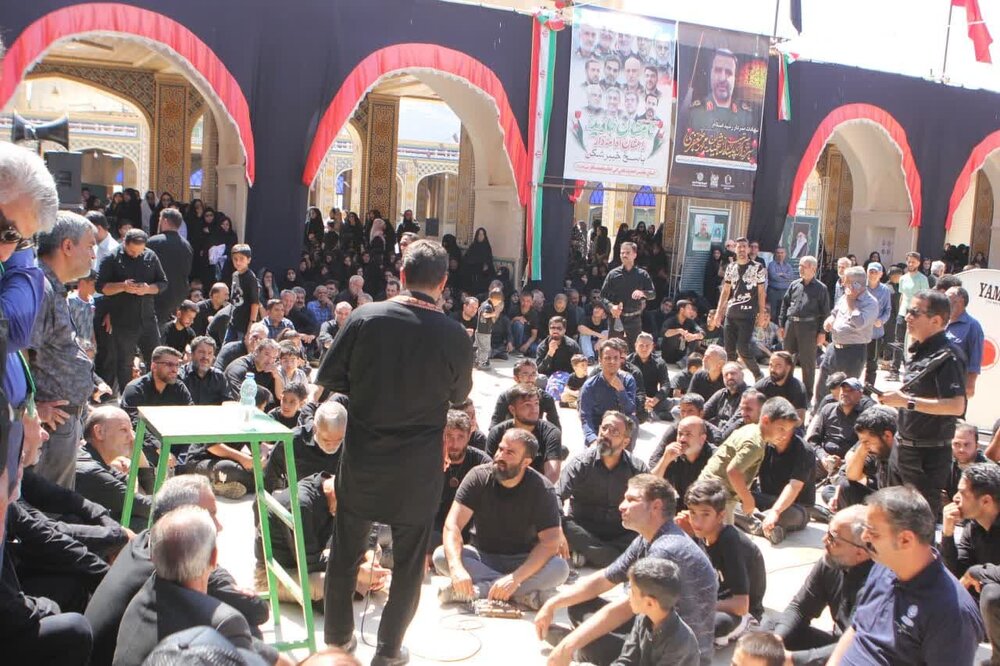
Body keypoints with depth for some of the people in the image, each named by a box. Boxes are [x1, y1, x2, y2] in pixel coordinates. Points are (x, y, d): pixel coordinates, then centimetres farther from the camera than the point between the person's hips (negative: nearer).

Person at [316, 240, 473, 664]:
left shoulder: (365, 318, -11)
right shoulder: (455, 337, -13)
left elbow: (327, 377, -3)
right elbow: (459, 395, 3)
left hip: (362, 458, 2)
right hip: (419, 469, -1)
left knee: (346, 552, 19)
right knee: (408, 560, 15)